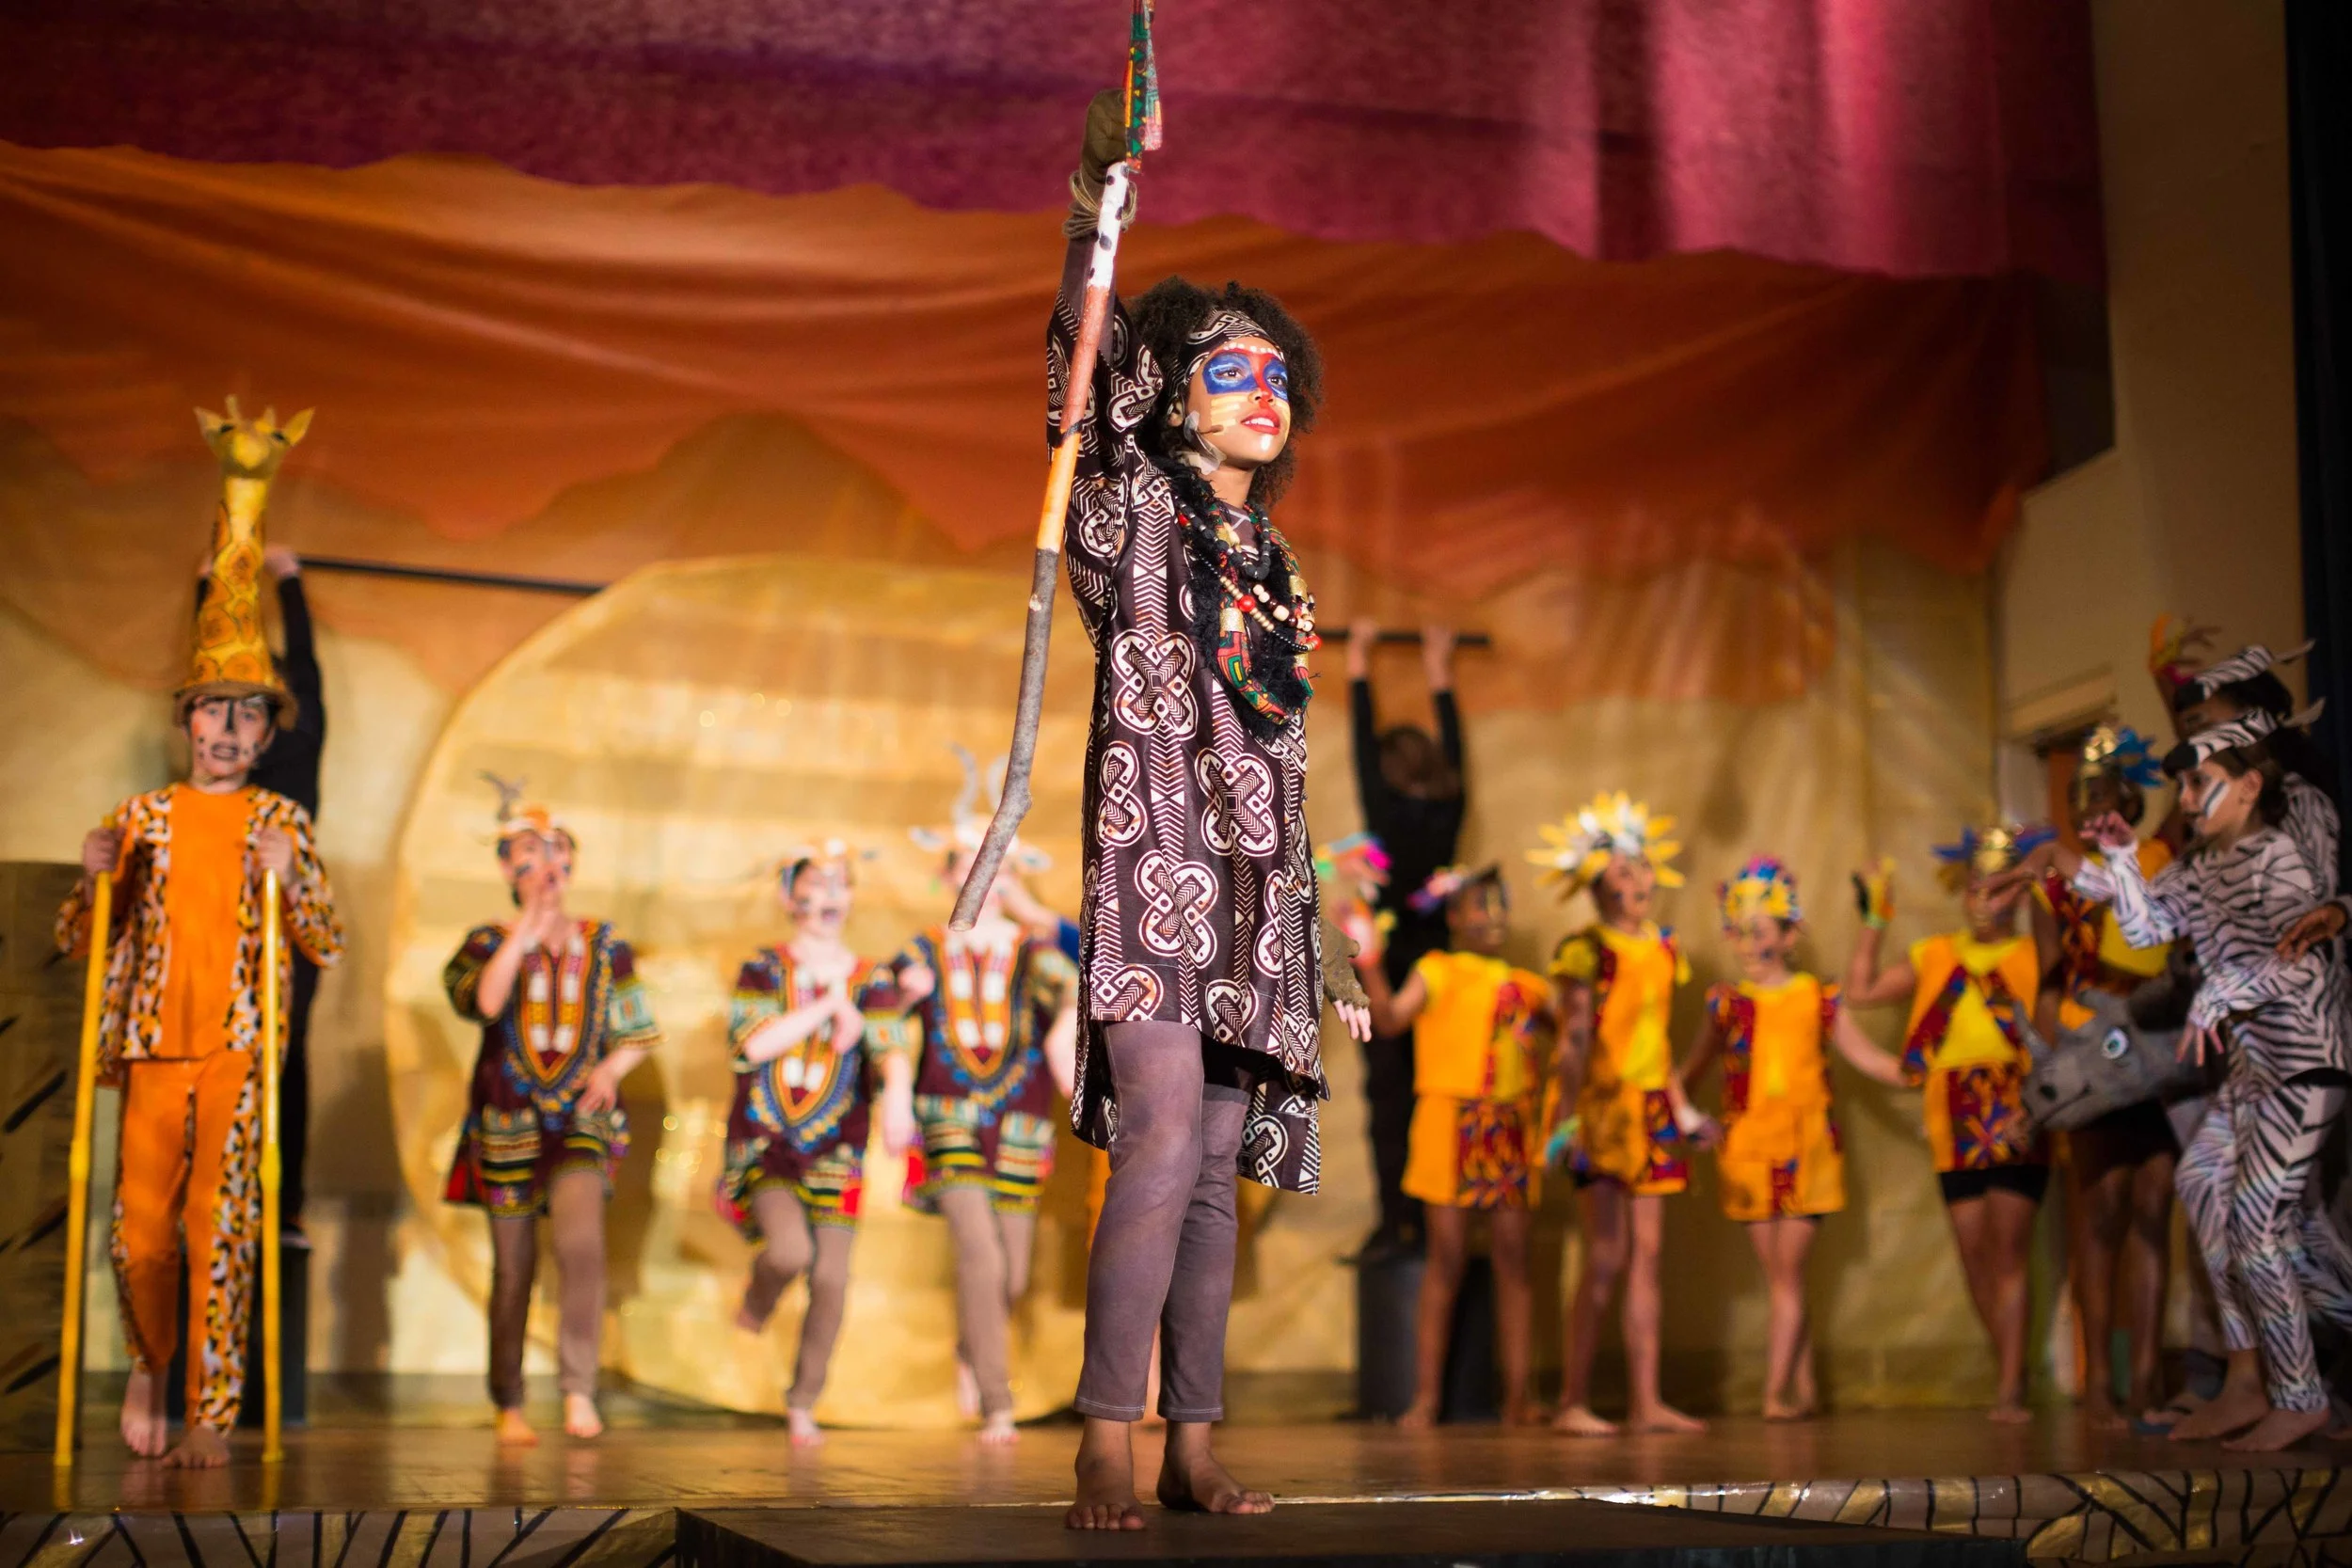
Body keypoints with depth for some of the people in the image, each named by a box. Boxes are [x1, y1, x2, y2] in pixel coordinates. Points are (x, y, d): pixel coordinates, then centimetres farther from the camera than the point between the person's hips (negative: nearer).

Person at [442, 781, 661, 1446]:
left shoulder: (603, 944, 9)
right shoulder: (489, 942, 4)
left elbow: (637, 1032, 14)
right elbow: (484, 1002, -18)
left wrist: (611, 1068, -7)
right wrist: (529, 924, -15)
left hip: (581, 1116, 0)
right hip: (508, 1118, 0)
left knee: (581, 1240, -22)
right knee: (513, 1268, 4)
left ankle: (578, 1392, -19)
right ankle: (509, 1407, 17)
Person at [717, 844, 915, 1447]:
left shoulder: (872, 980, 6)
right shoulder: (763, 968, 4)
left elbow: (891, 1050, -9)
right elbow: (753, 1044, -11)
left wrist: (899, 1101, -29)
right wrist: (828, 1006, -12)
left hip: (835, 1148, 2)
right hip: (764, 1142, -2)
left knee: (831, 1278, -1)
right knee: (791, 1250, -24)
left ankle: (803, 1404, 14)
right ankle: (757, 1301, 13)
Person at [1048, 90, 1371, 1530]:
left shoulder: (1278, 562, 21)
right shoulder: (1139, 510, 4)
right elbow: (1085, 391, -15)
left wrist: (1325, 937, 22)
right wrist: (1095, 208, -27)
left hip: (1257, 891, 6)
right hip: (1156, 863, -6)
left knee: (1215, 1167, 6)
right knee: (1165, 1142, -18)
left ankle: (1194, 1445, 10)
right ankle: (1107, 1450, -15)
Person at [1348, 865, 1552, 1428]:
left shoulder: (1523, 986, 16)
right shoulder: (1438, 972, 1)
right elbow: (1390, 1018, -14)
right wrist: (1369, 966, -27)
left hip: (1510, 1132, 4)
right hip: (1450, 1124, -4)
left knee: (1512, 1259, 3)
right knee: (1447, 1258, -2)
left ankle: (1517, 1397, 7)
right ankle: (1426, 1394, 4)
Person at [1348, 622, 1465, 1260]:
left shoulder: (1385, 813, -10)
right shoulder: (1449, 813, 1)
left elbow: (1362, 742, 0)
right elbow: (1453, 749, 16)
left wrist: (1359, 663, 11)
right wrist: (1438, 670, 27)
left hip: (1389, 965, -5)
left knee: (1389, 1095, -3)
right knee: (1432, 1097, 9)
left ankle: (1397, 1224, -6)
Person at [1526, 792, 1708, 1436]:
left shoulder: (1663, 951, 13)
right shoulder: (1587, 950, -7)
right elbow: (1575, 1040, -11)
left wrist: (1683, 1110, 17)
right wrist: (1568, 1119, -17)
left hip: (1650, 1113, 7)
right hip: (1601, 1108, -7)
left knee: (1646, 1256, 6)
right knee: (1608, 1258, -10)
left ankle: (1646, 1401, 8)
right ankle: (1572, 1402, -4)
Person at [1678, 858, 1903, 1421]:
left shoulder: (1819, 999, 2)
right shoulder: (1727, 1003, 7)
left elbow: (1865, 1056, 5)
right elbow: (1699, 1064, 18)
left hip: (1806, 1146, -2)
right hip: (1748, 1149, 2)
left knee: (1788, 1273, -4)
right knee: (1777, 1275, 4)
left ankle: (1776, 1390, -3)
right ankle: (1805, 1388, 12)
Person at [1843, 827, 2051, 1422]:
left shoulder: (2034, 955, 3)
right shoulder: (1938, 957, 14)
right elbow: (1860, 991, 15)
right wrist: (1874, 919, 12)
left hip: (2017, 1121, -4)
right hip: (1956, 1127, 4)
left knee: (2008, 1248, -8)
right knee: (1973, 1250, 6)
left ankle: (2010, 1387, -5)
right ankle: (2010, 1372, 22)